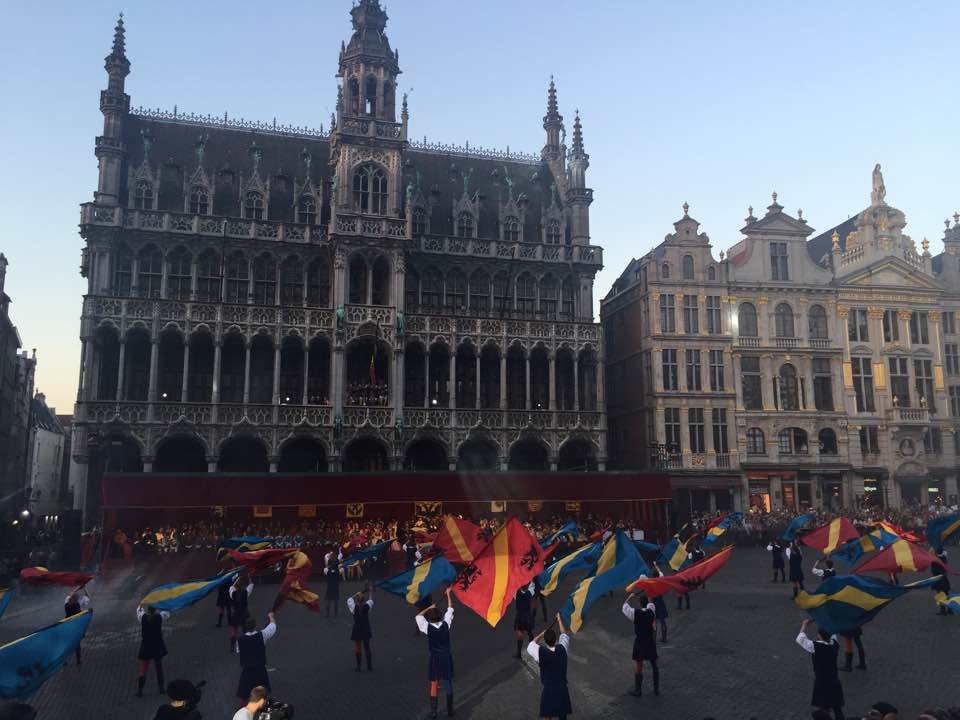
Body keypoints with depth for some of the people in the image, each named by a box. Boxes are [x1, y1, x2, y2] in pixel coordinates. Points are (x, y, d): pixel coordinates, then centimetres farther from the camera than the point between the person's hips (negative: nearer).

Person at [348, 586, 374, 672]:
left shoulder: (354, 608, -16)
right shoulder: (366, 607, -13)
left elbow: (349, 599, 1)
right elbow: (370, 601, 8)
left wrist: (357, 594, 5)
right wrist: (370, 592, 20)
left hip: (357, 630, -1)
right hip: (366, 630, 1)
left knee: (357, 648, 12)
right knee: (367, 648, 9)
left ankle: (358, 667, 14)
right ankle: (369, 667, 10)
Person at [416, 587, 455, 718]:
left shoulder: (428, 627, -13)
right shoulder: (446, 624, -10)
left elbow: (418, 616, 3)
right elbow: (450, 610, 3)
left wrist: (429, 608, 7)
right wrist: (448, 595, 12)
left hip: (435, 658, -1)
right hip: (446, 657, 1)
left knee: (434, 685, 11)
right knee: (448, 684, 12)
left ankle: (433, 711, 15)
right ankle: (450, 710, 20)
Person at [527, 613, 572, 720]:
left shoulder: (541, 652, -18)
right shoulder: (562, 649, -13)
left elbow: (531, 644, 4)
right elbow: (564, 636, 9)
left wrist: (541, 634, 15)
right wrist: (560, 621, 23)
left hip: (548, 690, -2)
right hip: (562, 689, 2)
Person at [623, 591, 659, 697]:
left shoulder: (635, 613, -17)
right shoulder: (651, 611, -9)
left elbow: (624, 606, 2)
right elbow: (650, 603, 14)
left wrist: (630, 597, 15)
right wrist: (644, 596, 23)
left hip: (639, 643, -3)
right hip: (651, 642, 3)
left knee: (638, 666, 7)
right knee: (654, 666, 16)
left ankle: (638, 690, 14)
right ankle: (656, 689, 23)